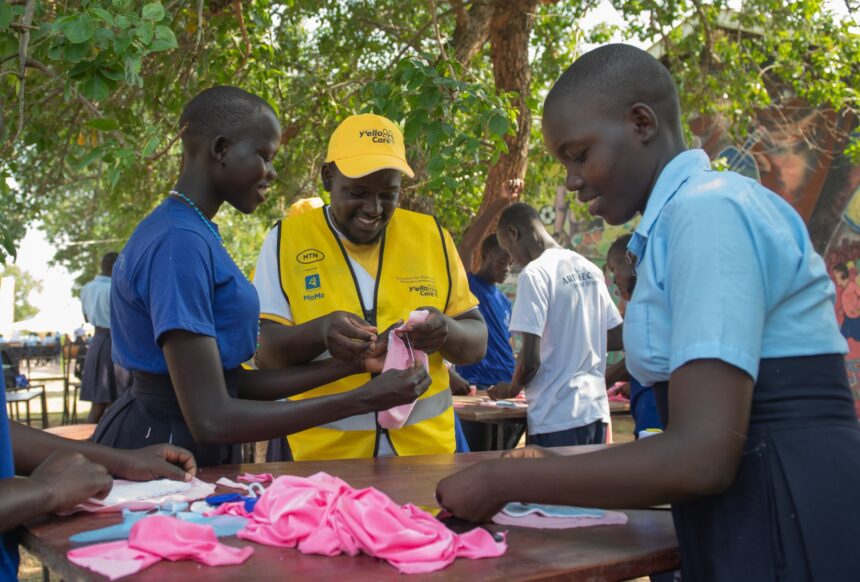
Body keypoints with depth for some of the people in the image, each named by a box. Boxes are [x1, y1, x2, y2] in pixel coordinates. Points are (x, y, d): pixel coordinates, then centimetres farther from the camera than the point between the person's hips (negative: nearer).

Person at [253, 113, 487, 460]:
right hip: (325, 451, -1)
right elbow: (264, 352, -8)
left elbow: (476, 345, 3)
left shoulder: (431, 236, 1)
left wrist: (446, 331, -19)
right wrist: (320, 331, -28)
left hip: (426, 446, 2)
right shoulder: (288, 238, -4)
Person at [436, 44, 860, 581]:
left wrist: (503, 481, -14)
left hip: (786, 530, -9)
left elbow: (702, 456, -23)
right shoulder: (707, 206, 15)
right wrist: (556, 474, 14)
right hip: (771, 518, 9)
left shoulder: (708, 210, -14)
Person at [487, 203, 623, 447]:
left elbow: (530, 358, -16)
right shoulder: (590, 269, 10)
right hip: (596, 409, 7)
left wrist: (512, 389, 2)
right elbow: (616, 339, 16)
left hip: (557, 418, -7)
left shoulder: (534, 273, -12)